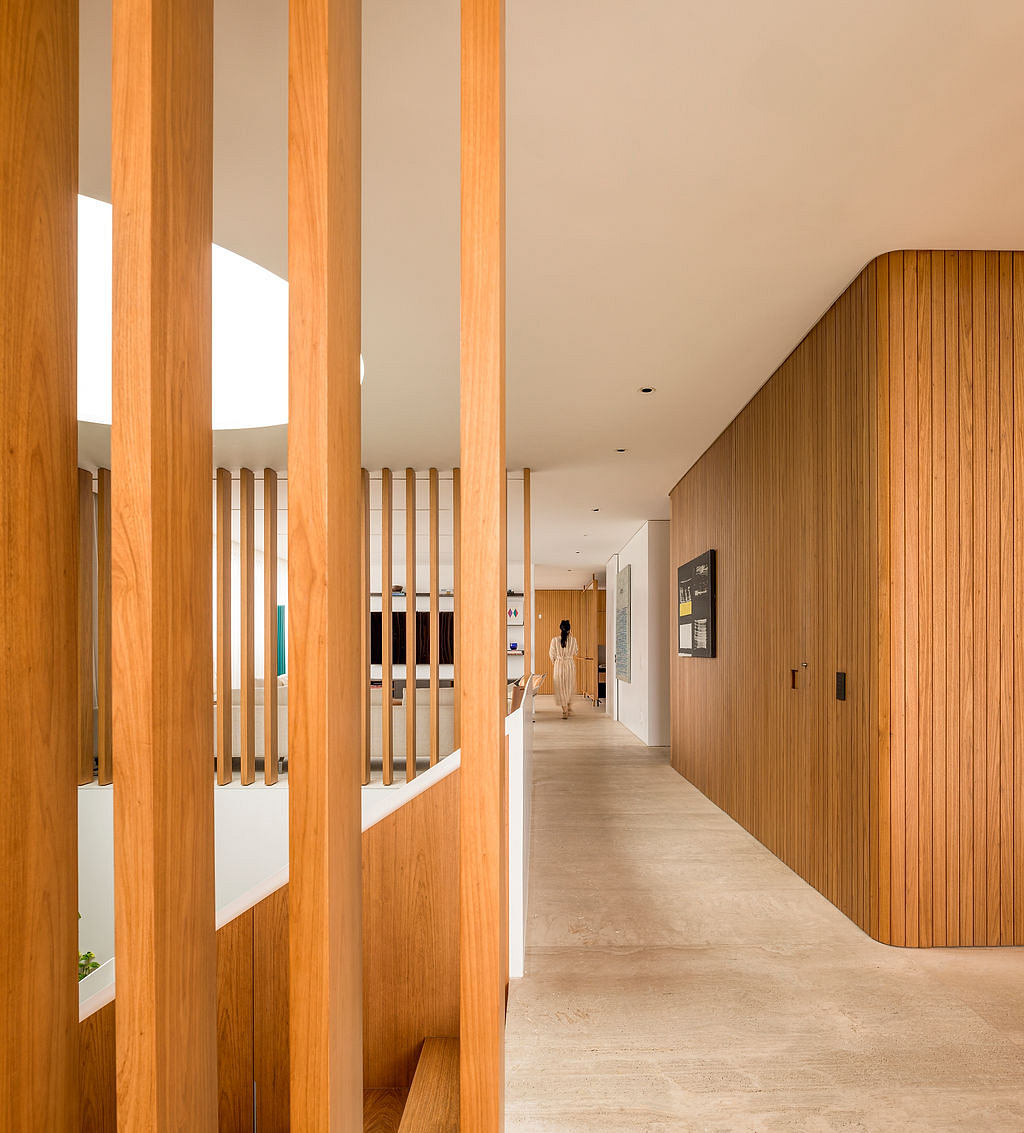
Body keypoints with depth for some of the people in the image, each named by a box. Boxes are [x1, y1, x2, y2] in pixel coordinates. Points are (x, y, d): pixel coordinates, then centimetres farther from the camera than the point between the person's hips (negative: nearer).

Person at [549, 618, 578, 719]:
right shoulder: (573, 640, -7)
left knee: (561, 688, 6)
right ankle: (569, 709, 29)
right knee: (570, 687, 18)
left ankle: (565, 712, 4)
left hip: (559, 665, -2)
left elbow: (552, 654, -1)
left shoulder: (555, 640, -11)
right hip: (570, 664, 2)